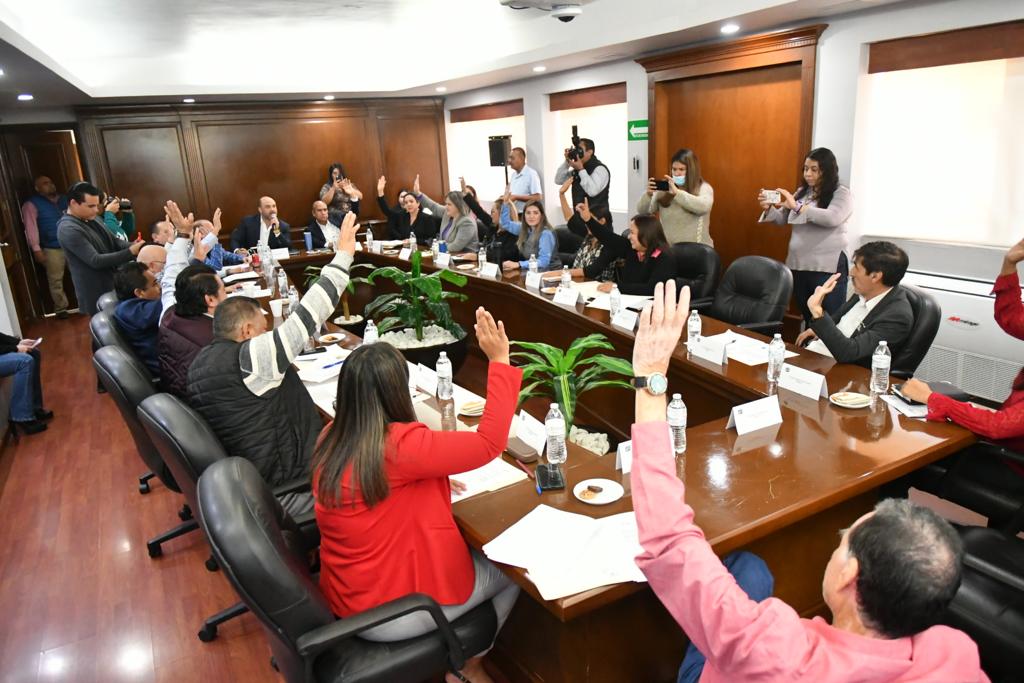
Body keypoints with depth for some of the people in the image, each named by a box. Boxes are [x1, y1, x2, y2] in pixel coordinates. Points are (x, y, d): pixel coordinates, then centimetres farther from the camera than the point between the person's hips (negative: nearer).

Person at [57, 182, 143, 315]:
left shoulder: (90, 220, 9)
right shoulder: (68, 230, -20)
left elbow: (114, 243, 10)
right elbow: (96, 261, -25)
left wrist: (132, 246, -13)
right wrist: (130, 253, -29)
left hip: (112, 284, 9)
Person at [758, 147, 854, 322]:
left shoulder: (841, 194, -4)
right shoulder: (802, 192, 14)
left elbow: (832, 218, -23)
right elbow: (782, 219, 14)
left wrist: (797, 207, -26)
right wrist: (768, 209, -7)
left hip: (828, 267, -6)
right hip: (798, 265, 6)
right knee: (808, 319, 14)